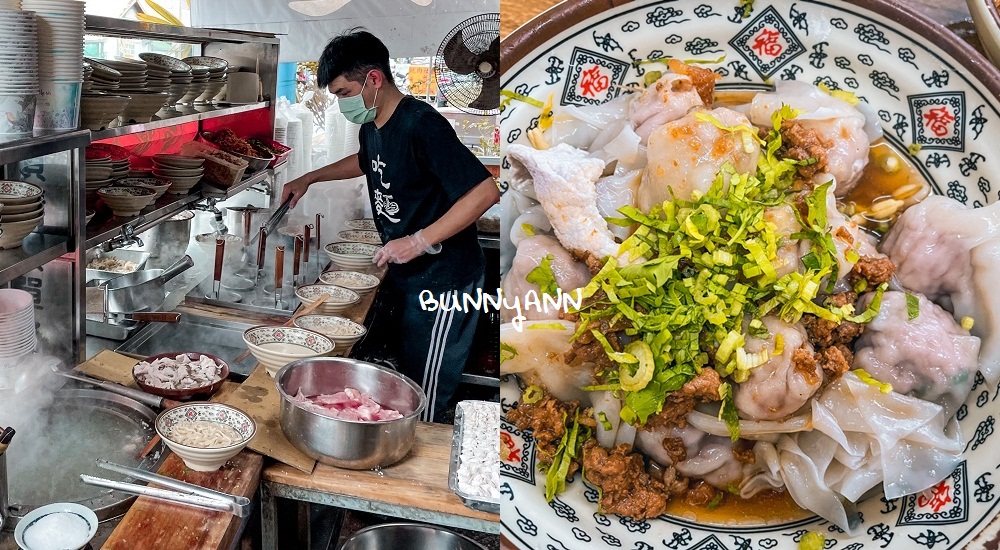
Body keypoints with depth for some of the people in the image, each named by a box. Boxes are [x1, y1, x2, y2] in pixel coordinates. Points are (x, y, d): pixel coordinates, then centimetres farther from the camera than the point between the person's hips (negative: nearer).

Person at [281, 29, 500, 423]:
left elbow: (485, 191, -28)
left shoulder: (421, 125, -23)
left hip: (443, 279, -9)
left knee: (423, 400, 2)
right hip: (403, 272, 9)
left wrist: (419, 241, -27)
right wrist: (309, 179, 21)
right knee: (402, 376, 19)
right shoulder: (371, 127, 6)